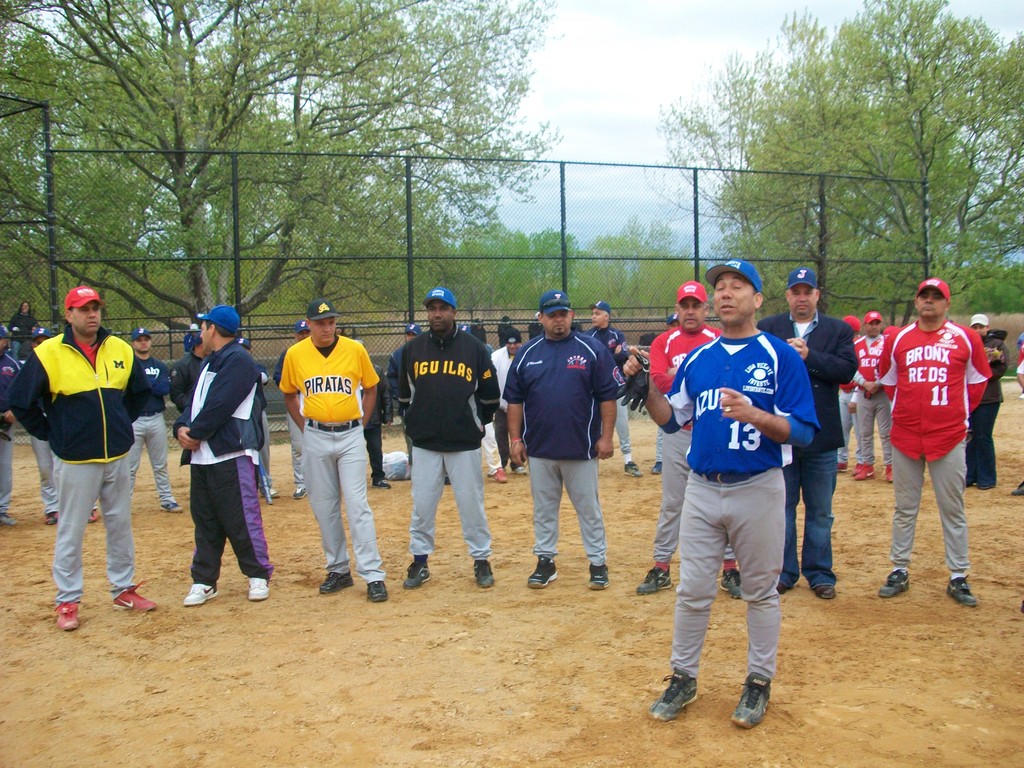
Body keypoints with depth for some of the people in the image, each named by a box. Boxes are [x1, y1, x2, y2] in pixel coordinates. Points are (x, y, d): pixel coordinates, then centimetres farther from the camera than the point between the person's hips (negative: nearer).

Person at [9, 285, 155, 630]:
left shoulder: (121, 350, 2)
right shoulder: (48, 354, -10)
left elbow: (139, 391, 19)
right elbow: (20, 401, -5)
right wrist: (51, 434, -3)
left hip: (118, 456, 4)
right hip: (76, 460, -4)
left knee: (121, 526, 14)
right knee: (70, 533, 4)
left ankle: (124, 589, 27)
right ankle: (67, 602, 16)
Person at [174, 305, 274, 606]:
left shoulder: (237, 360, -9)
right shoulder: (208, 363, 22)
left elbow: (219, 406, -18)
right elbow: (194, 402, 16)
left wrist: (195, 434, -11)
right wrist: (182, 427, -3)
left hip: (231, 455, -9)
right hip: (202, 456, 9)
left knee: (241, 519, -4)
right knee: (205, 521, 12)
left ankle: (259, 575, 8)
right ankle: (204, 581, 19)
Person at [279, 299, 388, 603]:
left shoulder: (355, 350, -3)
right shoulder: (295, 354, 0)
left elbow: (371, 388, 10)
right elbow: (289, 395, 13)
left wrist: (360, 424, 2)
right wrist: (304, 427, 4)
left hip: (350, 435, -2)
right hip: (315, 438, 2)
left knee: (357, 504, -7)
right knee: (323, 507, 8)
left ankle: (373, 575, -5)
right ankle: (338, 569, 22)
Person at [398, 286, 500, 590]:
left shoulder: (473, 347, -1)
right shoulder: (413, 349, 4)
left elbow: (490, 394, 6)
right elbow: (404, 395, 17)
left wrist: (476, 423, 7)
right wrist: (415, 423, 13)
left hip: (464, 443, -2)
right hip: (424, 444, 2)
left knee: (471, 504, 5)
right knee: (422, 505, 6)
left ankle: (481, 560, 18)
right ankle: (420, 562, 19)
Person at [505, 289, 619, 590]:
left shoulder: (593, 349, -3)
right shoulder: (527, 353, 5)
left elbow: (607, 396, -4)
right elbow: (514, 399, 8)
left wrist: (606, 436, -8)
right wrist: (515, 439, 2)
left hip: (581, 448, -3)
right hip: (539, 448, 3)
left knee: (589, 508, 6)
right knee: (543, 508, 12)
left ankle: (598, 562, 17)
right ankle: (545, 561, 23)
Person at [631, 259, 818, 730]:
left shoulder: (780, 356, -6)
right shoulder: (697, 358, 9)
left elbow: (803, 432, -11)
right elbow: (671, 419, 14)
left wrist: (753, 414, -27)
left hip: (758, 491, -4)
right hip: (701, 489, 4)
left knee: (760, 591, 10)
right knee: (692, 591, 10)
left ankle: (759, 681, 26)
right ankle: (683, 678, 24)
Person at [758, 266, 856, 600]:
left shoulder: (839, 330, 6)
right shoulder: (768, 328, 5)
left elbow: (847, 369, -9)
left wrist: (808, 355, -17)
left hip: (822, 436, 0)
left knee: (820, 511, 9)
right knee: (781, 507, 9)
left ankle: (819, 573, 20)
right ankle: (784, 572, 20)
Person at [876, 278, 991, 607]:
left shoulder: (966, 338, 2)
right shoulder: (897, 339, 6)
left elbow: (978, 381, 11)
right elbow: (888, 380, 18)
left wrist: (959, 412, 7)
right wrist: (907, 408, 11)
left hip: (949, 435, -2)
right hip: (905, 435, 2)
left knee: (953, 510, 4)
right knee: (905, 509, 9)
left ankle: (958, 578, 12)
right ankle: (900, 571, 18)